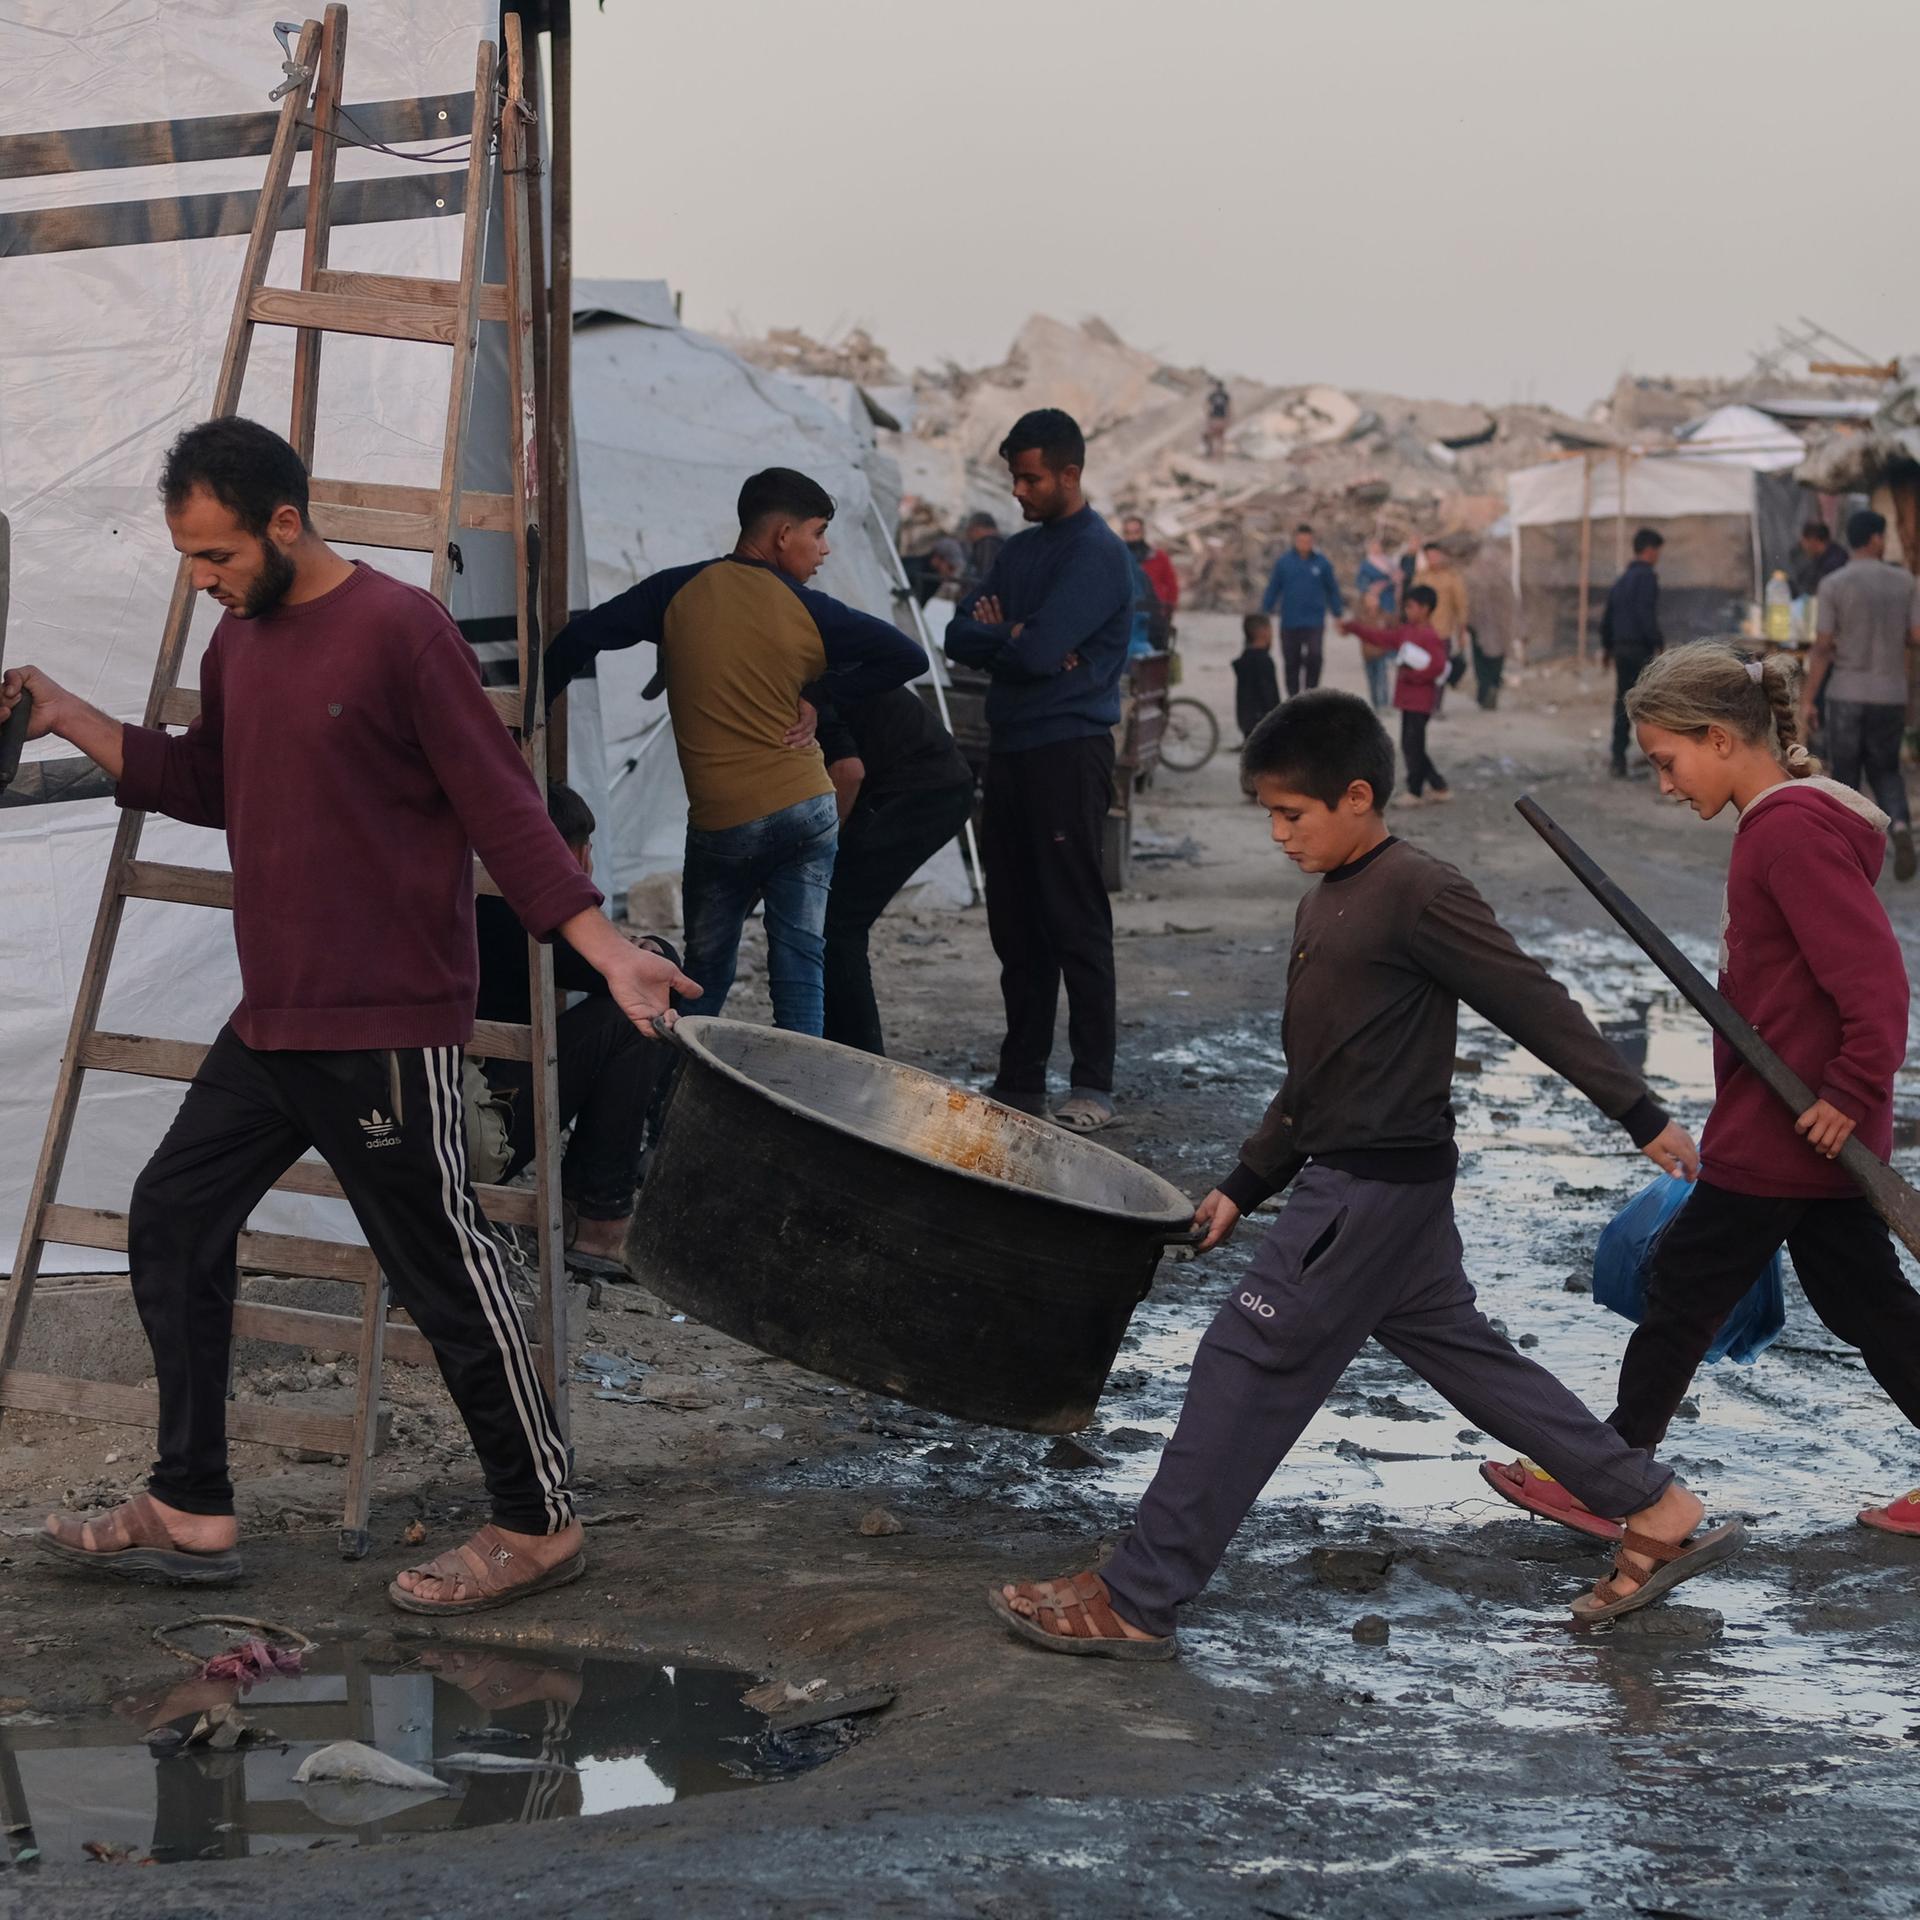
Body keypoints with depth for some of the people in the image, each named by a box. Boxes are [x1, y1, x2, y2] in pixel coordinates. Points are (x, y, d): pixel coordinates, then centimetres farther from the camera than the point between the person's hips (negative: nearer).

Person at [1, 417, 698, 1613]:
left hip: (389, 1030, -9)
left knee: (446, 1270, -2)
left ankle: (540, 1525, 12)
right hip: (272, 1025, 9)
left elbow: (501, 808, -14)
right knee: (174, 1223, 10)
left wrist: (605, 949, -20)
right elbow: (204, 783, 24)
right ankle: (191, 1515, 20)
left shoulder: (400, 631, -14)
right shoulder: (240, 641, 11)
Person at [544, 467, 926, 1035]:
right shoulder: (811, 613, -3)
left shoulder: (681, 591, -2)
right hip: (808, 810, 0)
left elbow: (579, 639, -2)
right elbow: (908, 656, -1)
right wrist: (820, 694, 3)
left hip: (721, 821, 0)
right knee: (801, 970, 4)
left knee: (707, 974, 12)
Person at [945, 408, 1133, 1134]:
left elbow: (1038, 650, -20)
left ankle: (1093, 1088, -3)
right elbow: (959, 637, 8)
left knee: (1075, 923, -6)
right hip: (1009, 749, 8)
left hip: (1069, 753, -8)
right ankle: (1020, 1079, 17)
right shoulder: (1020, 549, 16)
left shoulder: (1097, 554, -10)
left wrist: (995, 635, 0)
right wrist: (1015, 637, -10)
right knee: (1015, 924, 10)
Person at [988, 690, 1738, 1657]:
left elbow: (1535, 1005, -13)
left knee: (1248, 1364, -8)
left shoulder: (1418, 895, -15)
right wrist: (1246, 1184, 22)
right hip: (1346, 1177, 10)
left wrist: (1641, 1116, -11)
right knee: (1461, 1354, 15)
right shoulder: (1326, 903, 14)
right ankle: (1659, 1511, 23)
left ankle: (1135, 1601, -4)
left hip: (1374, 1189, -10)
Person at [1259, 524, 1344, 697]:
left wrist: (1338, 615, 10)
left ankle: (1311, 688, 2)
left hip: (1314, 622, -1)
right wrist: (1264, 614, 4)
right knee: (1292, 661, 8)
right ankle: (1293, 696, 22)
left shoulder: (1321, 562, 0)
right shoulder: (1284, 562, -1)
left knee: (1314, 655, -17)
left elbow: (1332, 590, 9)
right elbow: (1273, 589, 4)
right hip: (1290, 622, 1)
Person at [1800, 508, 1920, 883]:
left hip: (1846, 694, -2)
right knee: (1885, 770, 16)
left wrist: (1806, 701, -5)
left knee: (1846, 775, 10)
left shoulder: (1833, 585, -8)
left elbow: (1823, 648, -10)